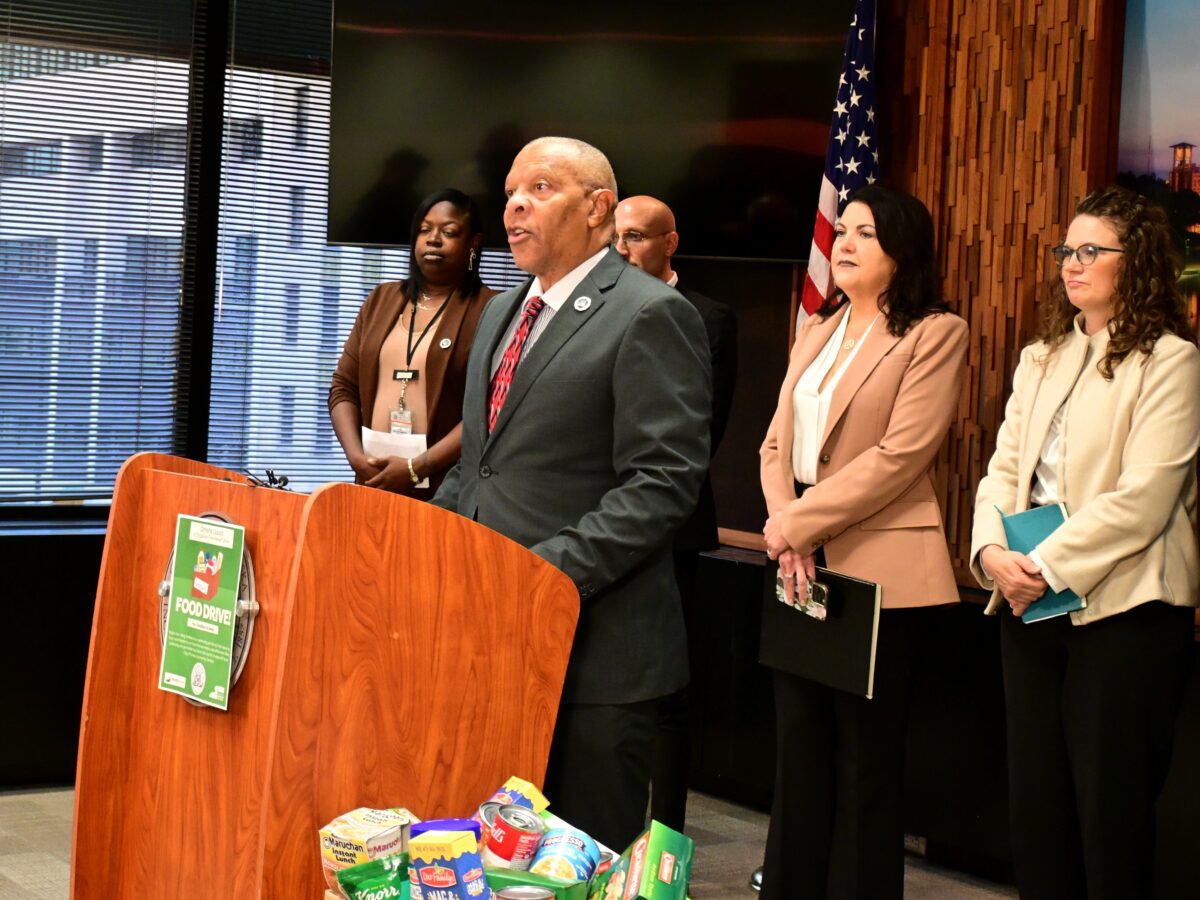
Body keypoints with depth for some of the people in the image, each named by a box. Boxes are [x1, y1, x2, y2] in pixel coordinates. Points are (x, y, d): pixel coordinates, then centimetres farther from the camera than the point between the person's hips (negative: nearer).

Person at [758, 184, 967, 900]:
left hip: (880, 576, -7)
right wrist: (785, 529, -7)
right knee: (799, 752, 12)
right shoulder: (817, 331, 17)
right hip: (802, 570, 7)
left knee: (866, 762, 1)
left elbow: (900, 456, -15)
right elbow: (779, 443, 11)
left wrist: (797, 523, -14)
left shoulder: (935, 334, -5)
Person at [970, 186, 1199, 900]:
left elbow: (1142, 496, -15)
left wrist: (1047, 567, -16)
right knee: (1036, 798, 10)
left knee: (1110, 808, -1)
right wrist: (993, 551, -8)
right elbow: (1005, 468, 11)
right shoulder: (1042, 360, 16)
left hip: (1123, 606, -7)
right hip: (1030, 603, 7)